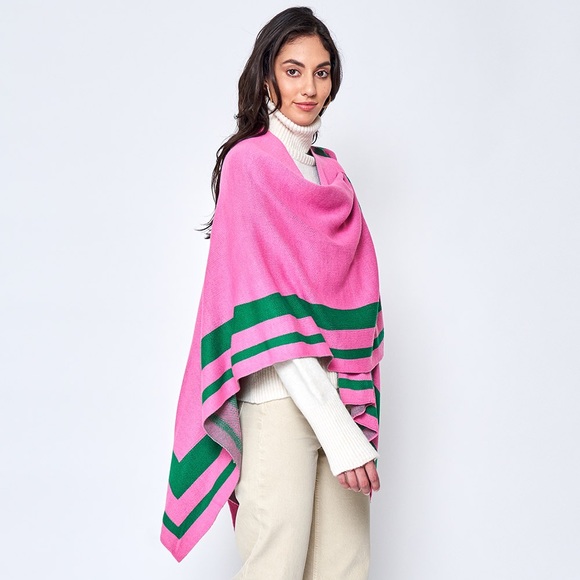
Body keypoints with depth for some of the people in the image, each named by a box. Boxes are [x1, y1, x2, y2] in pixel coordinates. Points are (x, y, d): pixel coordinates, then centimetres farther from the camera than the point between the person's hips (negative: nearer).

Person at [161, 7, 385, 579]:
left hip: (341, 395, 6)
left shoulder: (330, 171, 15)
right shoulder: (249, 162, -6)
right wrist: (337, 428, -18)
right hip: (281, 397, -6)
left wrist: (358, 414, 9)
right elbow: (266, 312, -14)